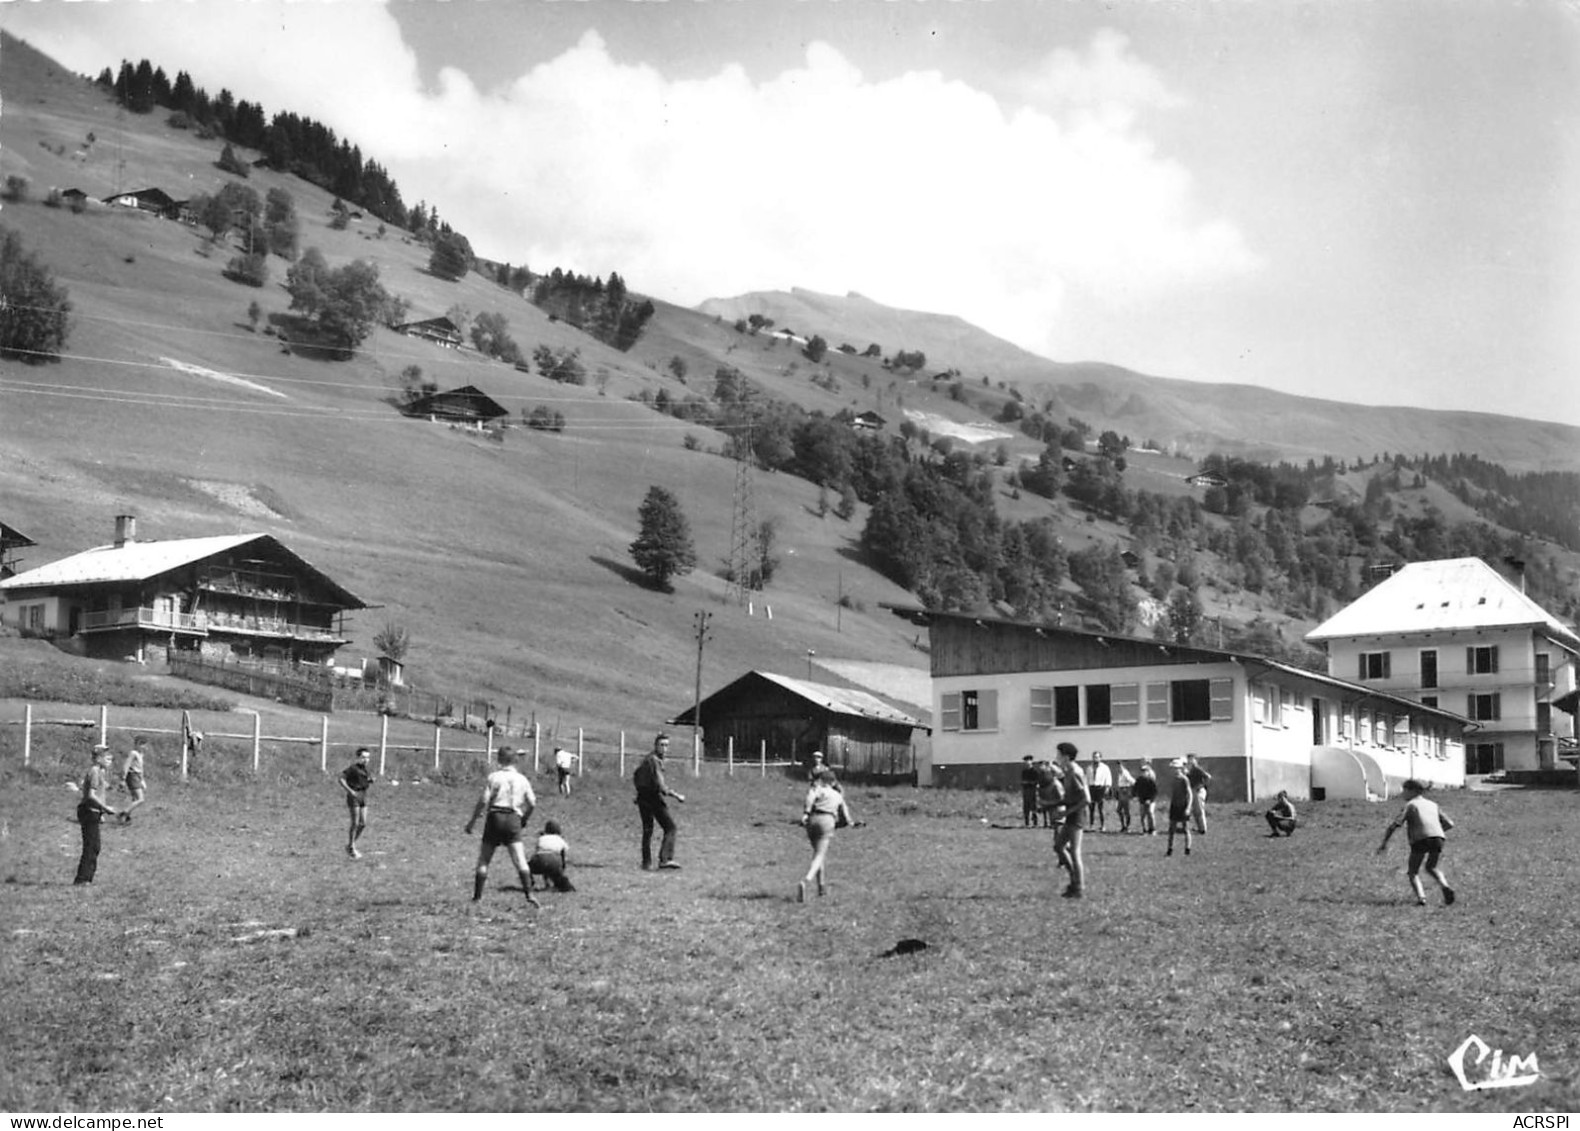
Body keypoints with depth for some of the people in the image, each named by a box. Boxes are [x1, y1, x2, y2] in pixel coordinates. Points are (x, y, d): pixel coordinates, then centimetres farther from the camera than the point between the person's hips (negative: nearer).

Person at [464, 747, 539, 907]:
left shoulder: (494, 777, -1)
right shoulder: (522, 779, 9)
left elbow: (483, 801, -8)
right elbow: (532, 804, 9)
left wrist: (472, 821, 1)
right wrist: (524, 818, 26)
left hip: (495, 817, -2)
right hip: (514, 819, 2)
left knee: (483, 860, 7)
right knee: (520, 859, -5)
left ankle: (477, 896, 9)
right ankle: (529, 894, -16)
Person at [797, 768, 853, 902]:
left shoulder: (817, 789, 21)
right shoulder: (838, 796, 28)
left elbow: (810, 797, -5)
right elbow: (845, 817, 33)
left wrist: (805, 813, -17)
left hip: (812, 820, 2)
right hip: (827, 821, -2)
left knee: (820, 853, 23)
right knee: (819, 856, -10)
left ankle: (822, 886, 23)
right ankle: (805, 881, -36)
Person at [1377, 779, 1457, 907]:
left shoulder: (1410, 805, 12)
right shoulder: (1432, 804, 26)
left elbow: (1394, 824, 1)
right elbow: (1450, 824, 24)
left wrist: (1384, 843, 6)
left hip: (1420, 839, -4)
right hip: (1437, 837, 4)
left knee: (1413, 872, 11)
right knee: (1431, 867, 28)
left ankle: (1421, 897, -12)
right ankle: (1445, 887, 2)